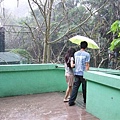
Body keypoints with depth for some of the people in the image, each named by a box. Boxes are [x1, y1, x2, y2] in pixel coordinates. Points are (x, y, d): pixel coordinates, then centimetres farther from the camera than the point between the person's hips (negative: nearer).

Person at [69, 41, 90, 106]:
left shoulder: (76, 53, 5)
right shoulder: (87, 54, -10)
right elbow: (87, 65, -12)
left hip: (76, 73, 4)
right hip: (83, 73, -4)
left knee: (75, 87, 6)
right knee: (84, 88, 12)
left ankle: (71, 101, 1)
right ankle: (85, 100, 28)